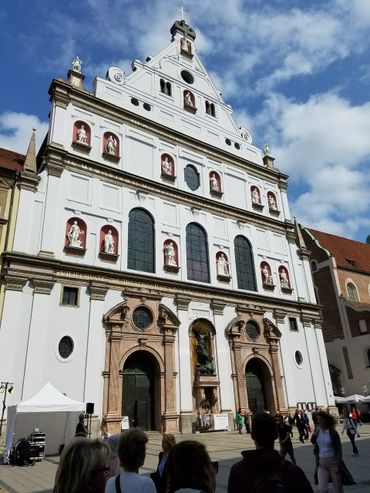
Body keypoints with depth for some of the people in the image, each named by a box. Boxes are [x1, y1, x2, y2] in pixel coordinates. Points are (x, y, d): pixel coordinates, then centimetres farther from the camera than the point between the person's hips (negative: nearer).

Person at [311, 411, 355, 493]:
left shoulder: (333, 432, -10)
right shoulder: (317, 431, 2)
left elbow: (339, 449, -7)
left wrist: (338, 464, -13)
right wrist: (313, 438, -8)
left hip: (333, 462, -3)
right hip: (321, 463, 3)